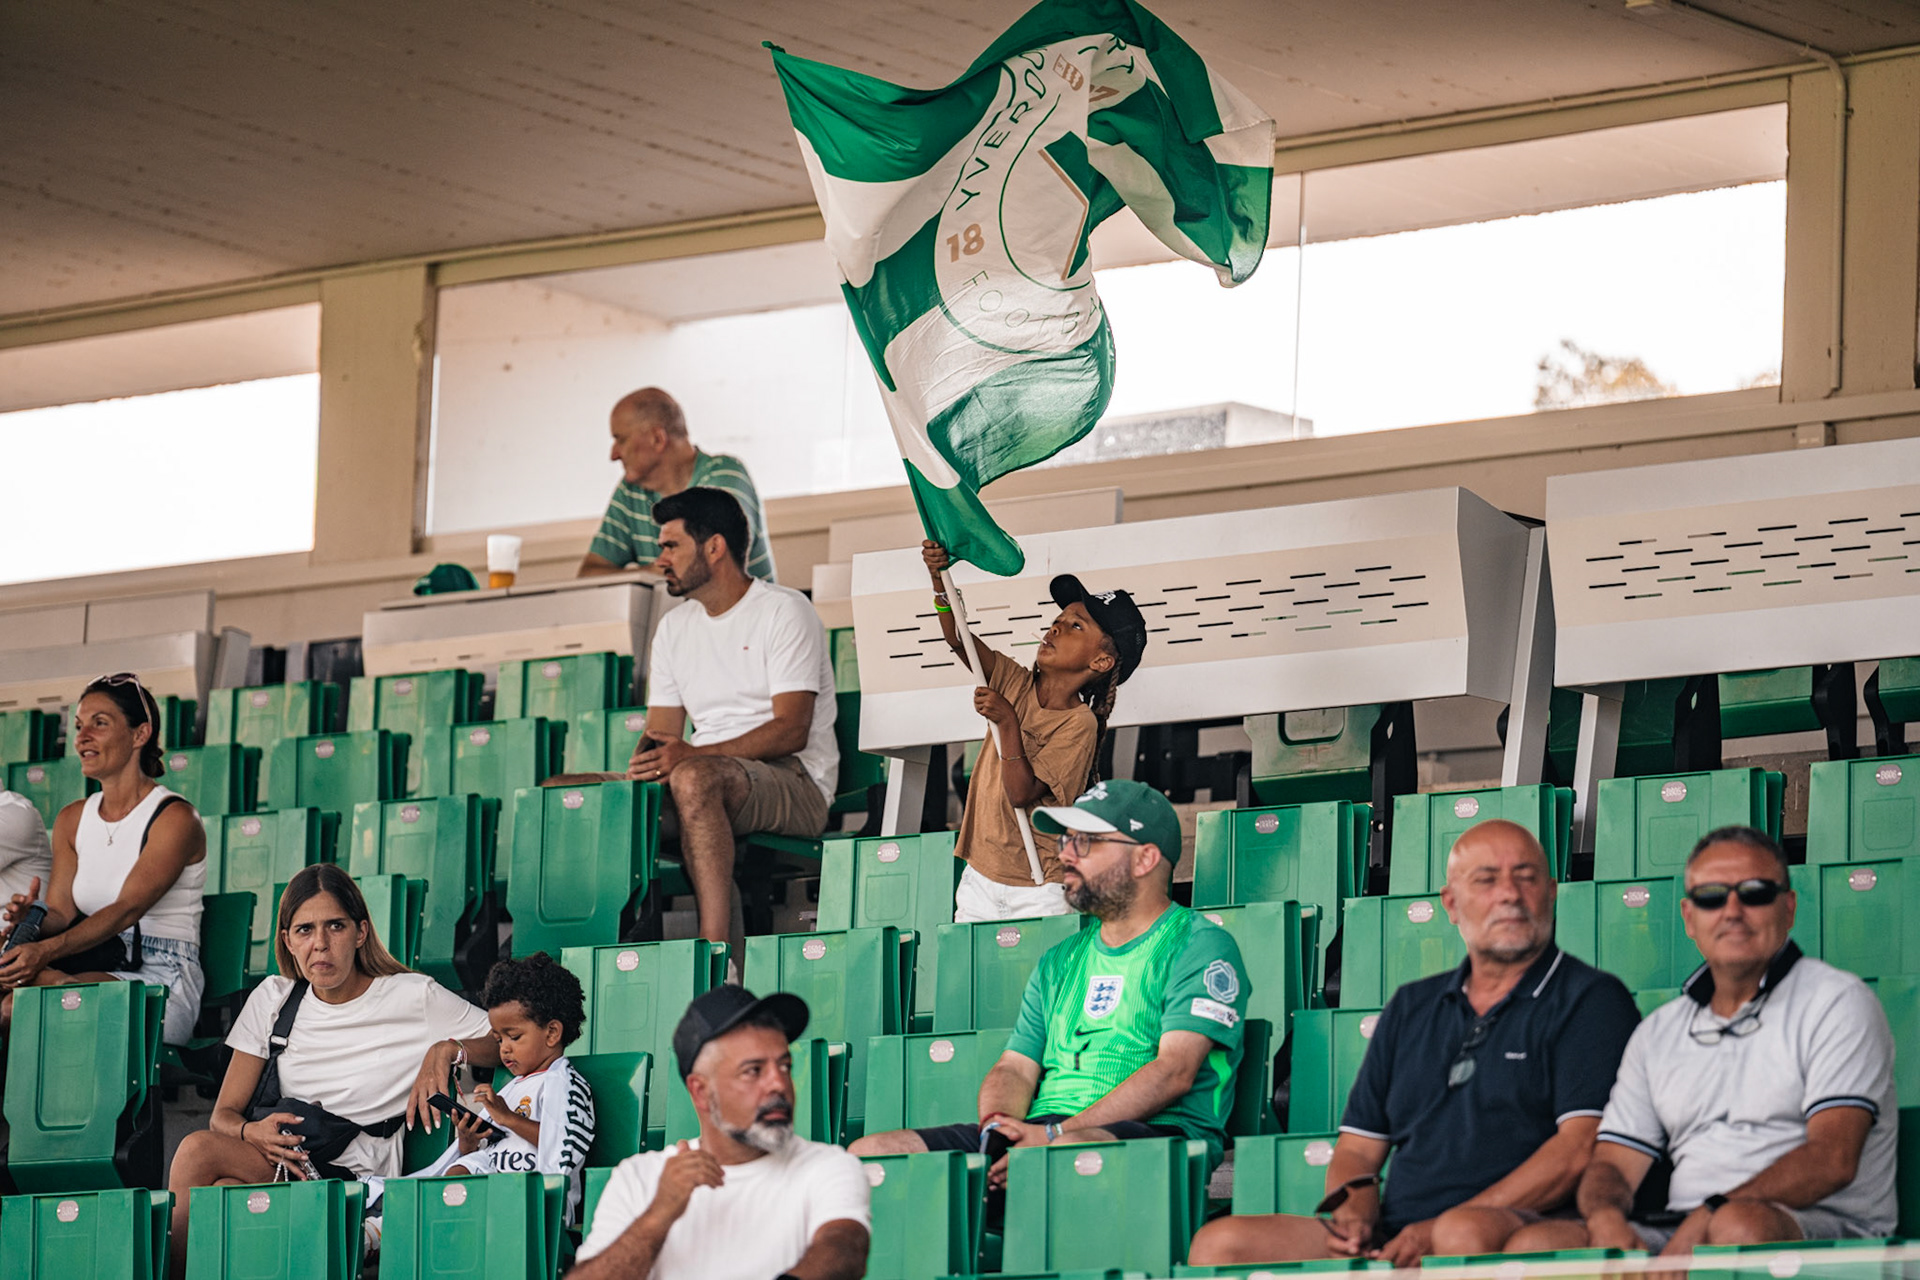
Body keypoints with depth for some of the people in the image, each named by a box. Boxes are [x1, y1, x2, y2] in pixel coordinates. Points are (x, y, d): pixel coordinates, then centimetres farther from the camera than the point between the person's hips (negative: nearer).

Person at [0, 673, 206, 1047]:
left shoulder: (174, 819, -5)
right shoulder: (72, 820, 16)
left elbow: (126, 910, -17)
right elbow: (61, 911, 8)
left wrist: (47, 950, -31)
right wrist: (31, 917, -18)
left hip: (164, 982, -4)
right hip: (98, 968, 4)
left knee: (63, 990, -36)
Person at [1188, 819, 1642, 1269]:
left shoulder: (1591, 999, 7)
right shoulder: (1412, 1008, 26)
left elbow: (1579, 1150, -6)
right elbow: (1357, 1147, 25)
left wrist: (1441, 1230, -14)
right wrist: (1353, 1212, -1)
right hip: (1392, 1242, 5)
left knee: (1466, 1235, -41)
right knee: (1221, 1243, -17)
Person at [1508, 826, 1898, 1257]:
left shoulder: (1835, 1003, 4)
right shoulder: (1659, 1032, 23)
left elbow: (1832, 1160, -10)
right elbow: (1612, 1164, 18)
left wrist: (1709, 1217, -21)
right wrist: (1607, 1218, -9)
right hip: (1681, 1236, 5)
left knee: (1743, 1226, -42)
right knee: (1533, 1245, -23)